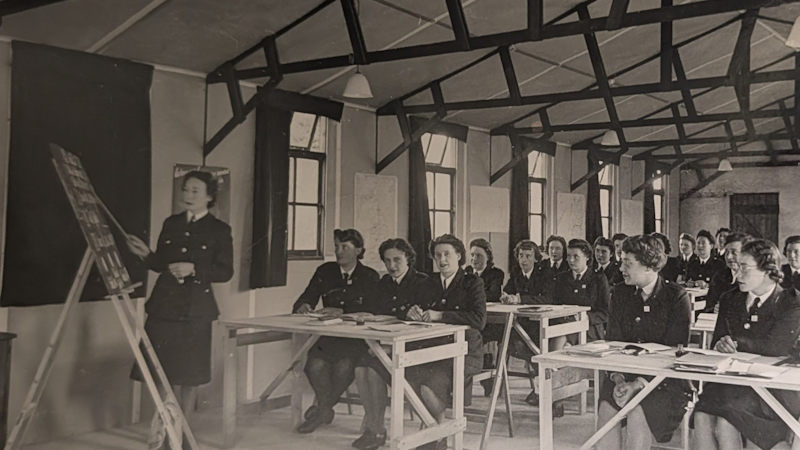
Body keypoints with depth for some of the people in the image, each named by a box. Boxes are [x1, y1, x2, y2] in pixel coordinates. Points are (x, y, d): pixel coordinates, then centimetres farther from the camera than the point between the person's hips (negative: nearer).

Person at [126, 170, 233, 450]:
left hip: (195, 308, -3)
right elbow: (162, 264, 15)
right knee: (166, 371, 0)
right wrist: (146, 255, -5)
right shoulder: (171, 224, 11)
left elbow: (226, 271, -4)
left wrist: (194, 269, -15)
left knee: (189, 375, 5)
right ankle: (163, 426, 16)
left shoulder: (219, 230, -1)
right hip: (165, 304, 3)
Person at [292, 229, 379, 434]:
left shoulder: (370, 277, 4)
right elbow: (306, 299, 9)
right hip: (328, 335, 3)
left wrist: (342, 312, -22)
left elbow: (371, 311, -9)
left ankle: (322, 408, -4)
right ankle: (326, 410, 1)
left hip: (357, 337, -3)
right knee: (315, 364, -27)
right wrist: (302, 307, -15)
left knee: (343, 365, -32)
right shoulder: (324, 271, 15)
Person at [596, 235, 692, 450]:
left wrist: (638, 384, -22)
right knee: (606, 409, -24)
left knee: (637, 414, -30)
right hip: (626, 373, 4)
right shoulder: (620, 294, 9)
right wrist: (617, 378, -12)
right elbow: (612, 341, 7)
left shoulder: (677, 297, -7)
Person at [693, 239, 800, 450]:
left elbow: (775, 348, -15)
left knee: (725, 420, -30)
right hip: (731, 380, 4)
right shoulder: (730, 299, 15)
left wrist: (735, 342, -9)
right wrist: (721, 344, -11)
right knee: (702, 416, -26)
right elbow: (717, 343, 13)